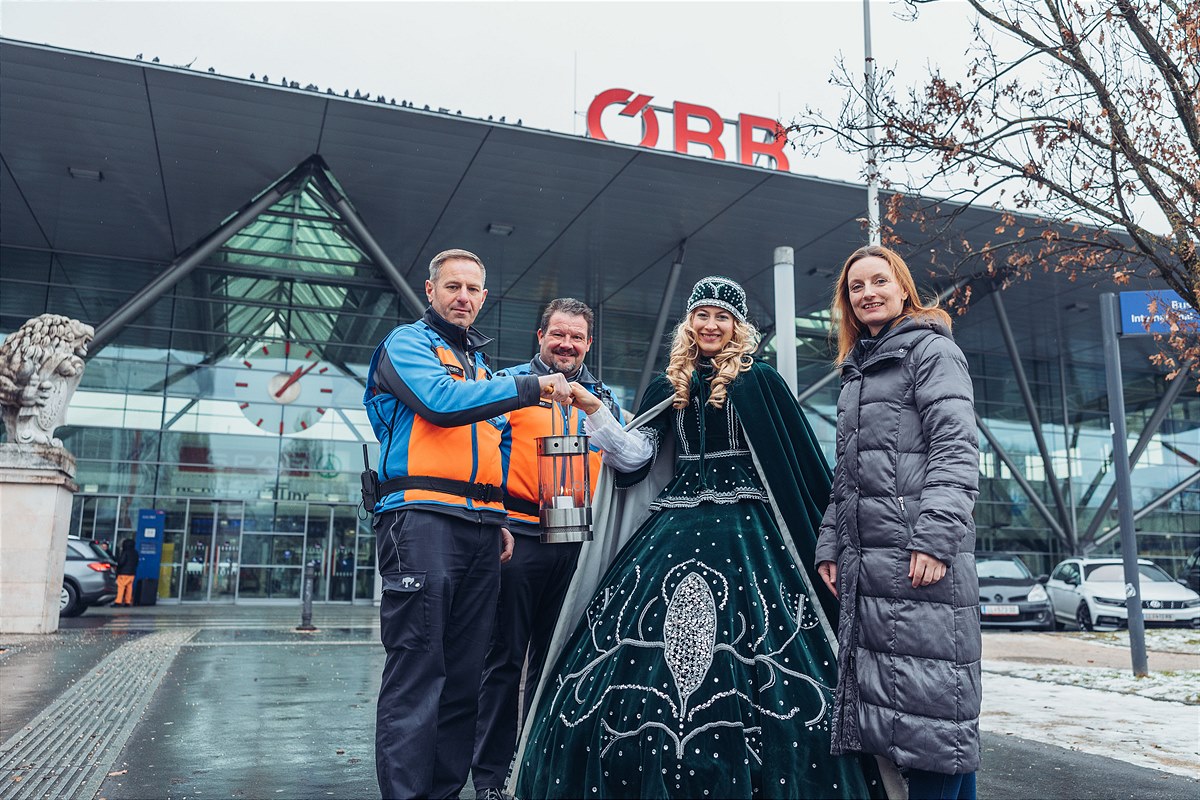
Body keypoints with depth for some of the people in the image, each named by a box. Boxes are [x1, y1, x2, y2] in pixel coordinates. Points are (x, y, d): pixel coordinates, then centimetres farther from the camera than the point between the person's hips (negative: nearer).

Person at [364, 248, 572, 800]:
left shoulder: (480, 364, 26)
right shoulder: (408, 343, 4)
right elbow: (442, 401, -16)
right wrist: (530, 387, -13)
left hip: (480, 527, 7)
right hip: (422, 517, -7)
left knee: (464, 672, 7)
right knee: (417, 669, -9)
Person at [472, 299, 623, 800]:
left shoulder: (606, 399, 16)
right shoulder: (509, 383, 4)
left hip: (579, 544, 4)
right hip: (519, 535, -4)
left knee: (554, 657, 12)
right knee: (505, 656, 0)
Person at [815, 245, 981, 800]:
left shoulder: (930, 349, 1)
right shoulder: (855, 370, 23)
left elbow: (956, 449, -10)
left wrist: (935, 537, -20)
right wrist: (829, 544, 16)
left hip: (920, 554, -8)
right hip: (865, 557, 8)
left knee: (930, 693, -7)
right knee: (881, 690, 8)